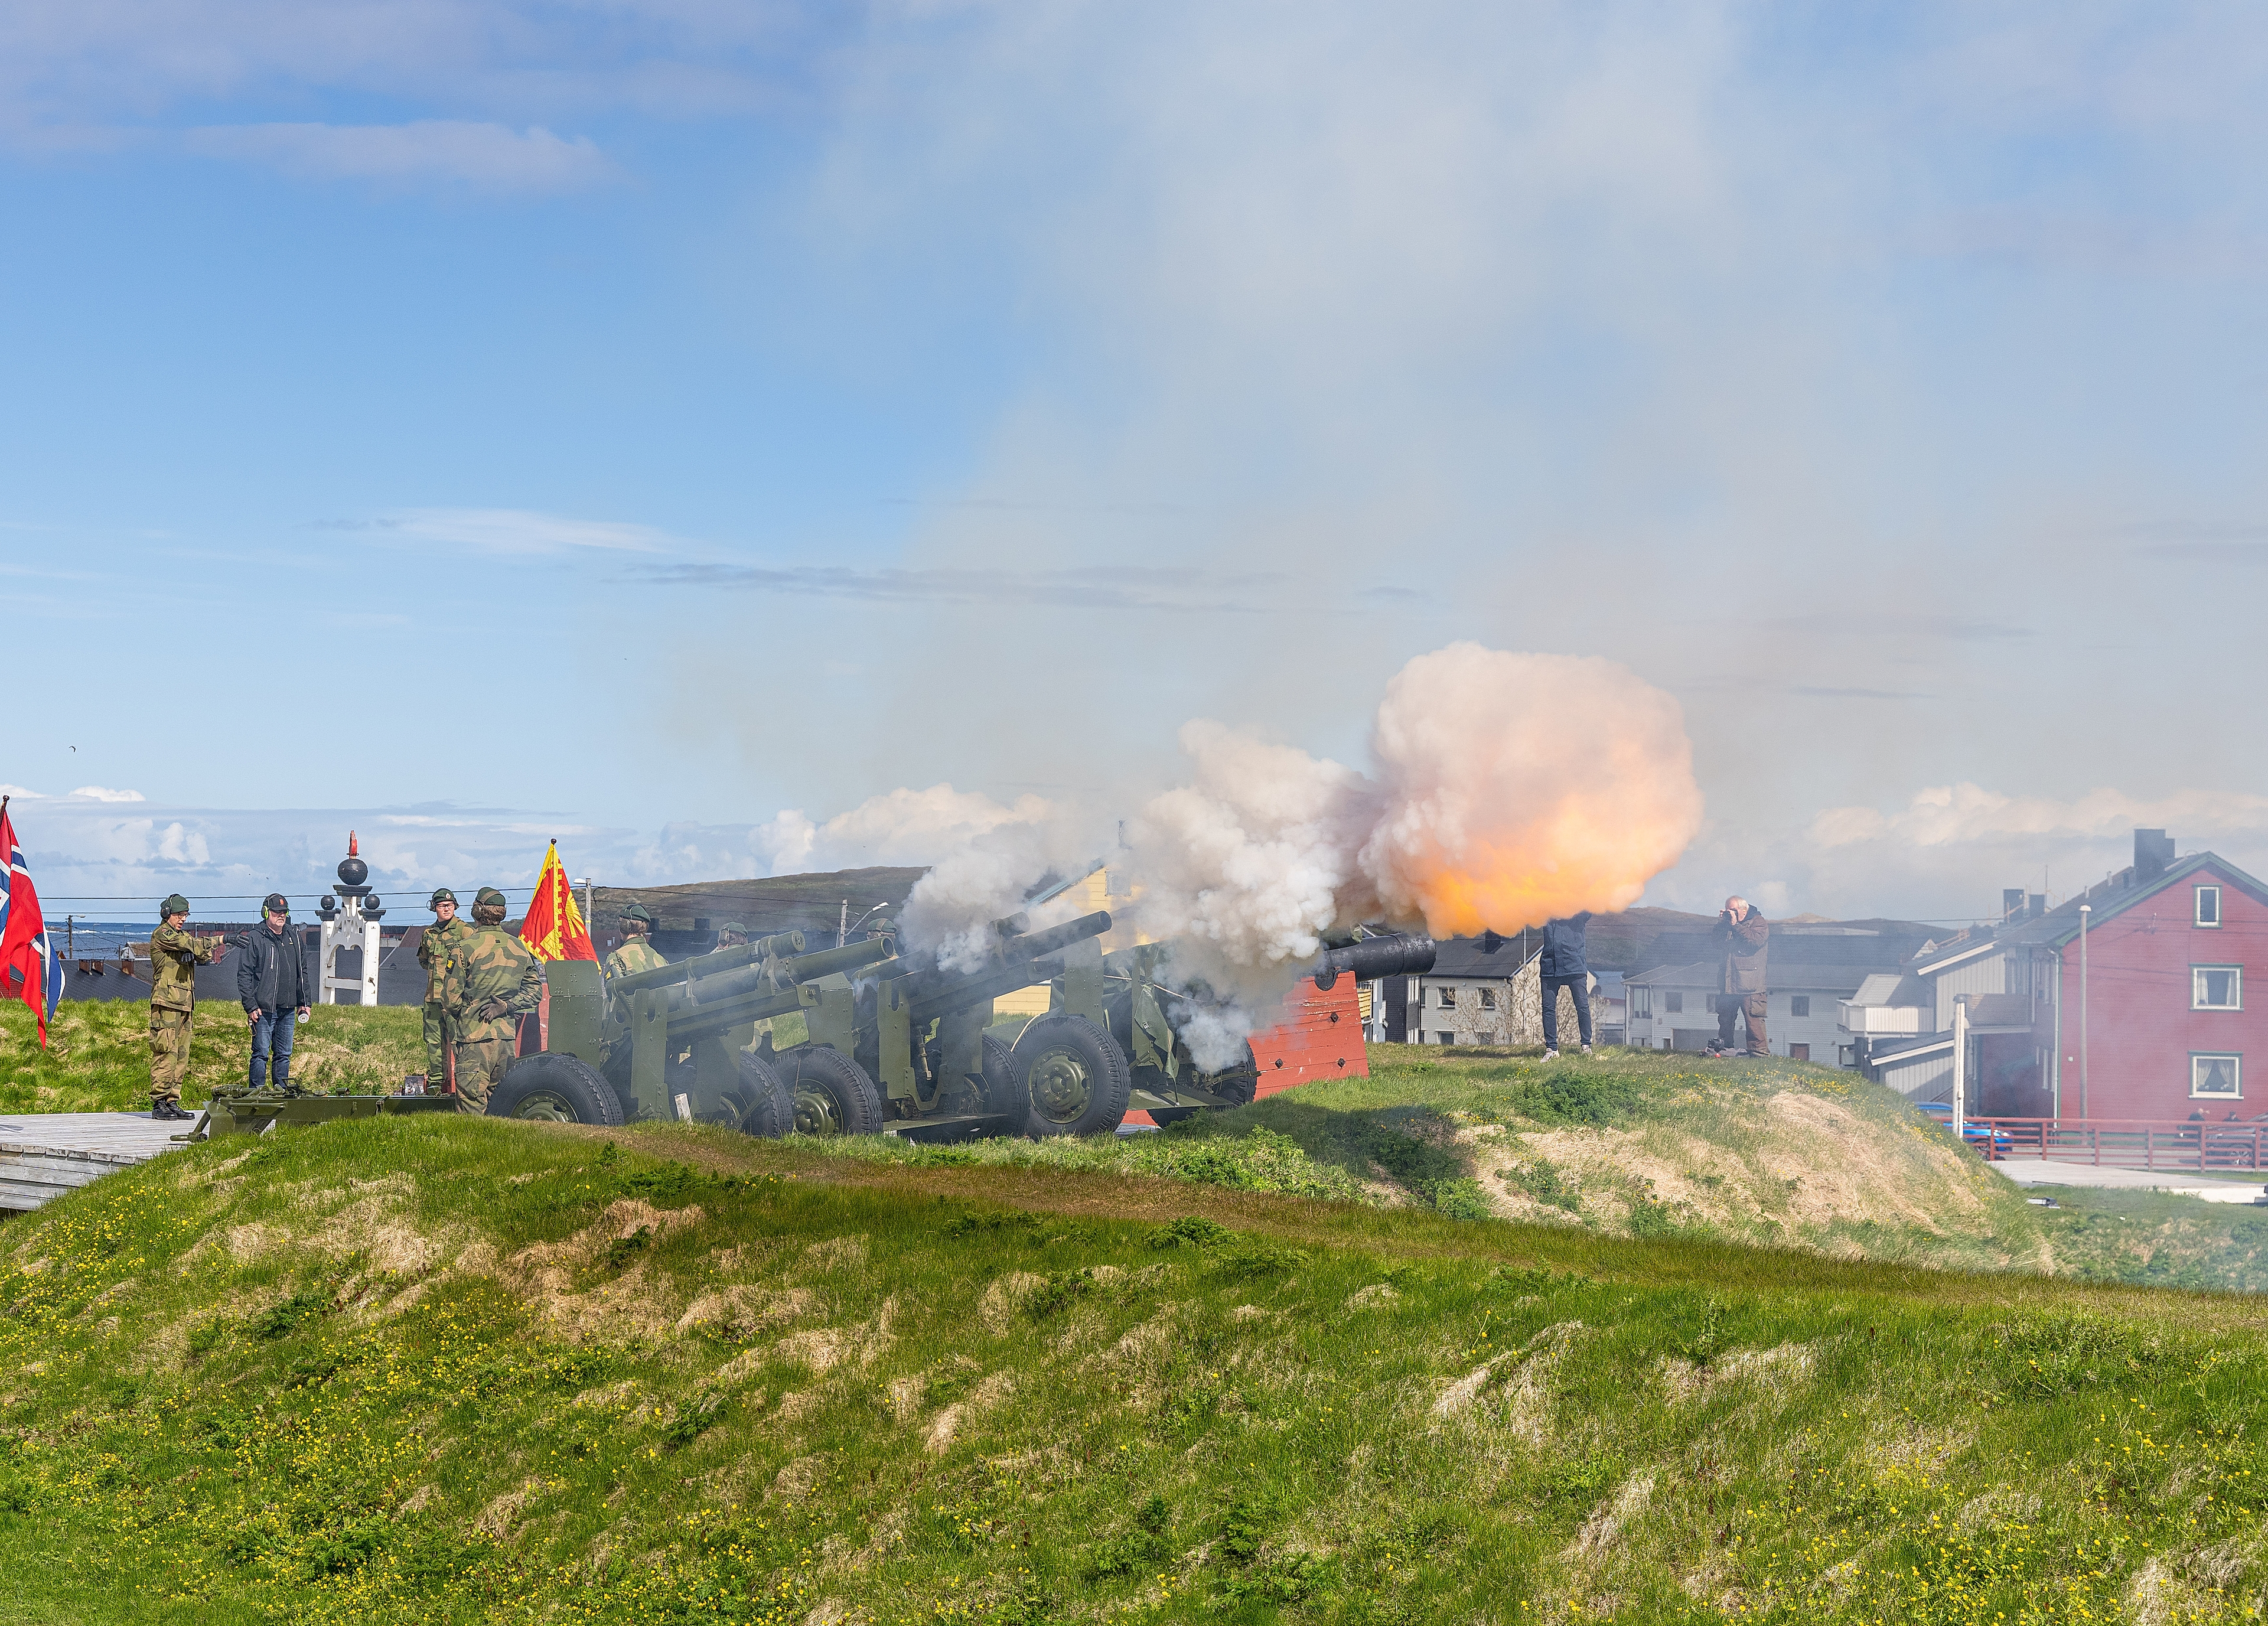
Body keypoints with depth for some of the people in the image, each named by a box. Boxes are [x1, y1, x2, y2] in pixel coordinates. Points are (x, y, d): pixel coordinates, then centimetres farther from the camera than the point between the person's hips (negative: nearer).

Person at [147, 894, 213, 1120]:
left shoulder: (183, 935, 23)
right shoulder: (162, 934, -5)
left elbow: (202, 955, 12)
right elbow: (190, 944, -18)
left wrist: (206, 954, -11)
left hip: (185, 1005, 9)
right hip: (166, 1003, -9)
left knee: (181, 1056, 8)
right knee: (166, 1053, -10)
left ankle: (172, 1102, 11)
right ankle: (159, 1104, -9)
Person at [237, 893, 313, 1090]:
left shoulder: (294, 938, 14)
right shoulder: (254, 939, -4)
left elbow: (302, 973, 20)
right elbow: (244, 975, -7)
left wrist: (305, 1002, 14)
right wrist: (250, 1006, -12)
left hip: (288, 1010, 6)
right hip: (263, 1009, -6)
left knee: (284, 1054, 9)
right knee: (261, 1054, -5)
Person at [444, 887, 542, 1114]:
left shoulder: (466, 948, -8)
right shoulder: (520, 949, 8)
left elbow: (452, 997, -6)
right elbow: (534, 992, 8)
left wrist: (454, 1029, 10)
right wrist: (505, 1006, 0)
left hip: (475, 1037, -5)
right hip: (508, 1035, 5)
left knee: (472, 1106, -5)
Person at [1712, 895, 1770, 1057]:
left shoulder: (1758, 922, 0)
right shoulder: (1728, 923, 19)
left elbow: (1755, 941, -17)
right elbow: (1716, 941, 16)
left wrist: (1735, 925, -16)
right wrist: (1721, 924, 1)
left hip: (1750, 982, -7)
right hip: (1729, 981, 7)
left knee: (1754, 1018, -10)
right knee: (1725, 1017, 10)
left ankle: (1759, 1051, -9)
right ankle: (1724, 1048, 20)